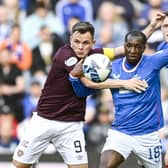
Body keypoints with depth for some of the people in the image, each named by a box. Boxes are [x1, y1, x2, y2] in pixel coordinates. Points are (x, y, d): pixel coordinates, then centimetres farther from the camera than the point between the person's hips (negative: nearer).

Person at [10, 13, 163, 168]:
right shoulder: (64, 55, -17)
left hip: (71, 125, 4)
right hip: (44, 120, -4)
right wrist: (124, 83, -24)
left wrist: (152, 26, -5)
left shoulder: (93, 55, -1)